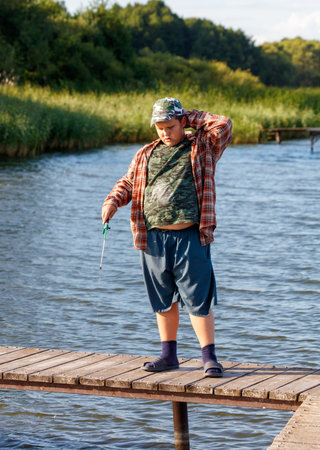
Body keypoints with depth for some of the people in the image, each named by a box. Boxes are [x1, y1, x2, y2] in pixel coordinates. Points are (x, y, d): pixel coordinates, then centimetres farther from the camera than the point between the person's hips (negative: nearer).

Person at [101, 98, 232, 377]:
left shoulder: (203, 147, 8)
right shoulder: (145, 155, 19)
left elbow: (223, 125, -4)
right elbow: (128, 182, 18)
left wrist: (191, 118, 5)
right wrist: (113, 201, -2)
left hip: (190, 237, -4)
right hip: (153, 237, 4)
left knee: (197, 298, -6)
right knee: (163, 300, 9)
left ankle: (209, 357, 1)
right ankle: (169, 355, 19)